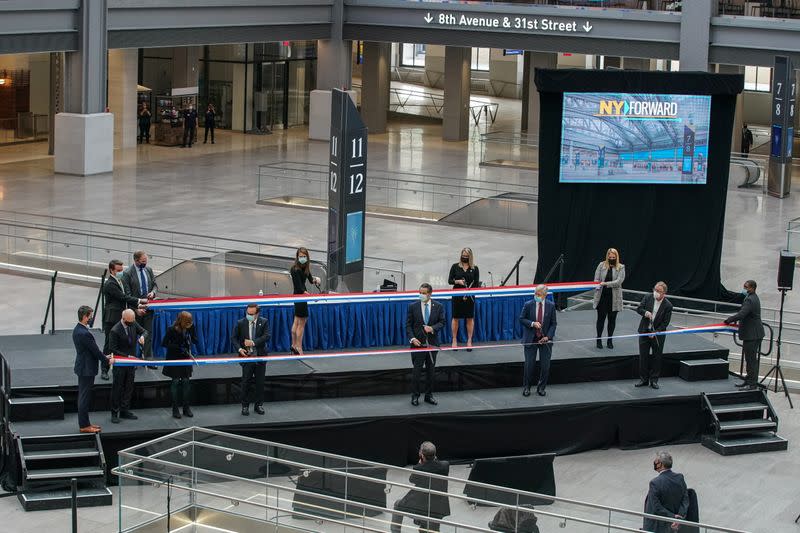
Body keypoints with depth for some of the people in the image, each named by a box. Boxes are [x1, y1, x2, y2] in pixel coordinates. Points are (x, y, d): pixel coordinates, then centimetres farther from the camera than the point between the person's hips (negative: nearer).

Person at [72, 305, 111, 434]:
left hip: (83, 367, 10)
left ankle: (84, 423, 25)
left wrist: (103, 357, 12)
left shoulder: (77, 330, 6)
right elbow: (95, 350, -18)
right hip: (87, 369, -10)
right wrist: (106, 359, -2)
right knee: (85, 397, -2)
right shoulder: (84, 333, -25)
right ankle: (84, 426, 6)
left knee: (83, 397, 17)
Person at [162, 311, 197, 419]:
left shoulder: (190, 328, -6)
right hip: (174, 358, -4)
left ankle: (186, 407, 13)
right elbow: (165, 344, -14)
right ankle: (175, 409, 7)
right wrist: (179, 348, -22)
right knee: (175, 381, -1)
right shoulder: (172, 330, -17)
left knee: (186, 381, 5)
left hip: (186, 358, 4)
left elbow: (195, 341, -6)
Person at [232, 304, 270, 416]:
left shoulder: (264, 322, -1)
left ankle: (258, 405, 20)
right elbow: (234, 338, 2)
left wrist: (253, 342, -23)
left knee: (260, 382, 7)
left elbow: (266, 336, -13)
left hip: (260, 356, 1)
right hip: (246, 356, -1)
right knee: (246, 382, 1)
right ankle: (245, 406, 11)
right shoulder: (241, 323, -1)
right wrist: (239, 349, -15)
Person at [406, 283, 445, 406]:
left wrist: (432, 328, -16)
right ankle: (415, 396, 5)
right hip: (418, 342, -2)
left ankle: (429, 395, 17)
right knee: (417, 370, -3)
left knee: (430, 370, 8)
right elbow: (408, 325, 0)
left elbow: (442, 322, 3)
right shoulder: (413, 307, -1)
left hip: (432, 342, 2)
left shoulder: (438, 307, 3)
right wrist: (412, 338, -13)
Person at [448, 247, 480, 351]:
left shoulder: (474, 268, 3)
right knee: (455, 317, 4)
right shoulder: (455, 266, 3)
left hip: (469, 296, 0)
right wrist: (457, 281, -18)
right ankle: (454, 340, 13)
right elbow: (449, 281, 2)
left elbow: (476, 284, 1)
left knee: (470, 318, 3)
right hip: (457, 295, 0)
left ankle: (469, 341, 11)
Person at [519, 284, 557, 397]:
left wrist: (548, 336, -10)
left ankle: (541, 388, 18)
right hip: (530, 339, -1)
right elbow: (521, 319, 0)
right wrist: (532, 323, -18)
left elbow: (553, 323, 1)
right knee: (529, 364, 0)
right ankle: (526, 387, 16)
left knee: (545, 365, 3)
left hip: (545, 339, 1)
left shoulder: (551, 306, -3)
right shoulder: (528, 305, -5)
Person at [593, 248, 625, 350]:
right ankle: (599, 340, 14)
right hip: (602, 296, 0)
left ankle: (609, 340, 18)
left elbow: (618, 281, -11)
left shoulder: (621, 268, 0)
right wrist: (597, 291, -12)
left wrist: (605, 283, -19)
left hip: (614, 298, 0)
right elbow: (596, 279, 2)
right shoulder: (601, 265, 3)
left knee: (612, 319, 7)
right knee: (601, 318, 4)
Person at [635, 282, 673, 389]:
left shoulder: (668, 306, -12)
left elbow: (665, 323, -11)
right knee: (643, 356, 6)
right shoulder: (648, 298, -4)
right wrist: (645, 313, -23)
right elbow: (638, 308, -1)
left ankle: (654, 380, 15)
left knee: (656, 358, 4)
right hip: (644, 332, 3)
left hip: (658, 334, -2)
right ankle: (644, 379, 16)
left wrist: (655, 333, -18)